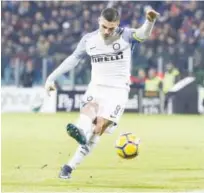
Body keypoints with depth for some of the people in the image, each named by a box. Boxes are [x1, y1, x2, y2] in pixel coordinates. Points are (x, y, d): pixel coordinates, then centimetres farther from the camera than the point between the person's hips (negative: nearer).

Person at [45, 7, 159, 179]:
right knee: (88, 109, -31)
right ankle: (81, 133, -63)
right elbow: (73, 59, 16)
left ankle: (71, 166, -12)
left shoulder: (125, 36, -8)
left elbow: (143, 34, -28)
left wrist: (150, 21, -52)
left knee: (98, 129, -14)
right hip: (96, 87, 3)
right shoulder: (89, 40, 3)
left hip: (118, 90, -3)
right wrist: (52, 78, 14)